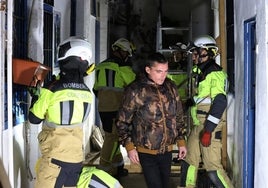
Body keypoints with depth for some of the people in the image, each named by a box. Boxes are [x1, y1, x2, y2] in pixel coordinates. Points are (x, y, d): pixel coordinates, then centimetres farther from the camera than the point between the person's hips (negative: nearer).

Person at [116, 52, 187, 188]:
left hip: (167, 150, 5)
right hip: (146, 152, -5)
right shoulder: (135, 90, -13)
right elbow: (123, 121, -7)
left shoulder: (171, 88, 3)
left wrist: (181, 141, 10)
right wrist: (129, 146, -11)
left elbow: (179, 117, 12)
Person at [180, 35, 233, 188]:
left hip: (210, 127, -9)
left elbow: (220, 102, -23)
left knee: (213, 167, -10)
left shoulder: (215, 73, -14)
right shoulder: (200, 72, 16)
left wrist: (208, 130, -26)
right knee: (189, 161, 13)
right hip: (198, 125, 9)